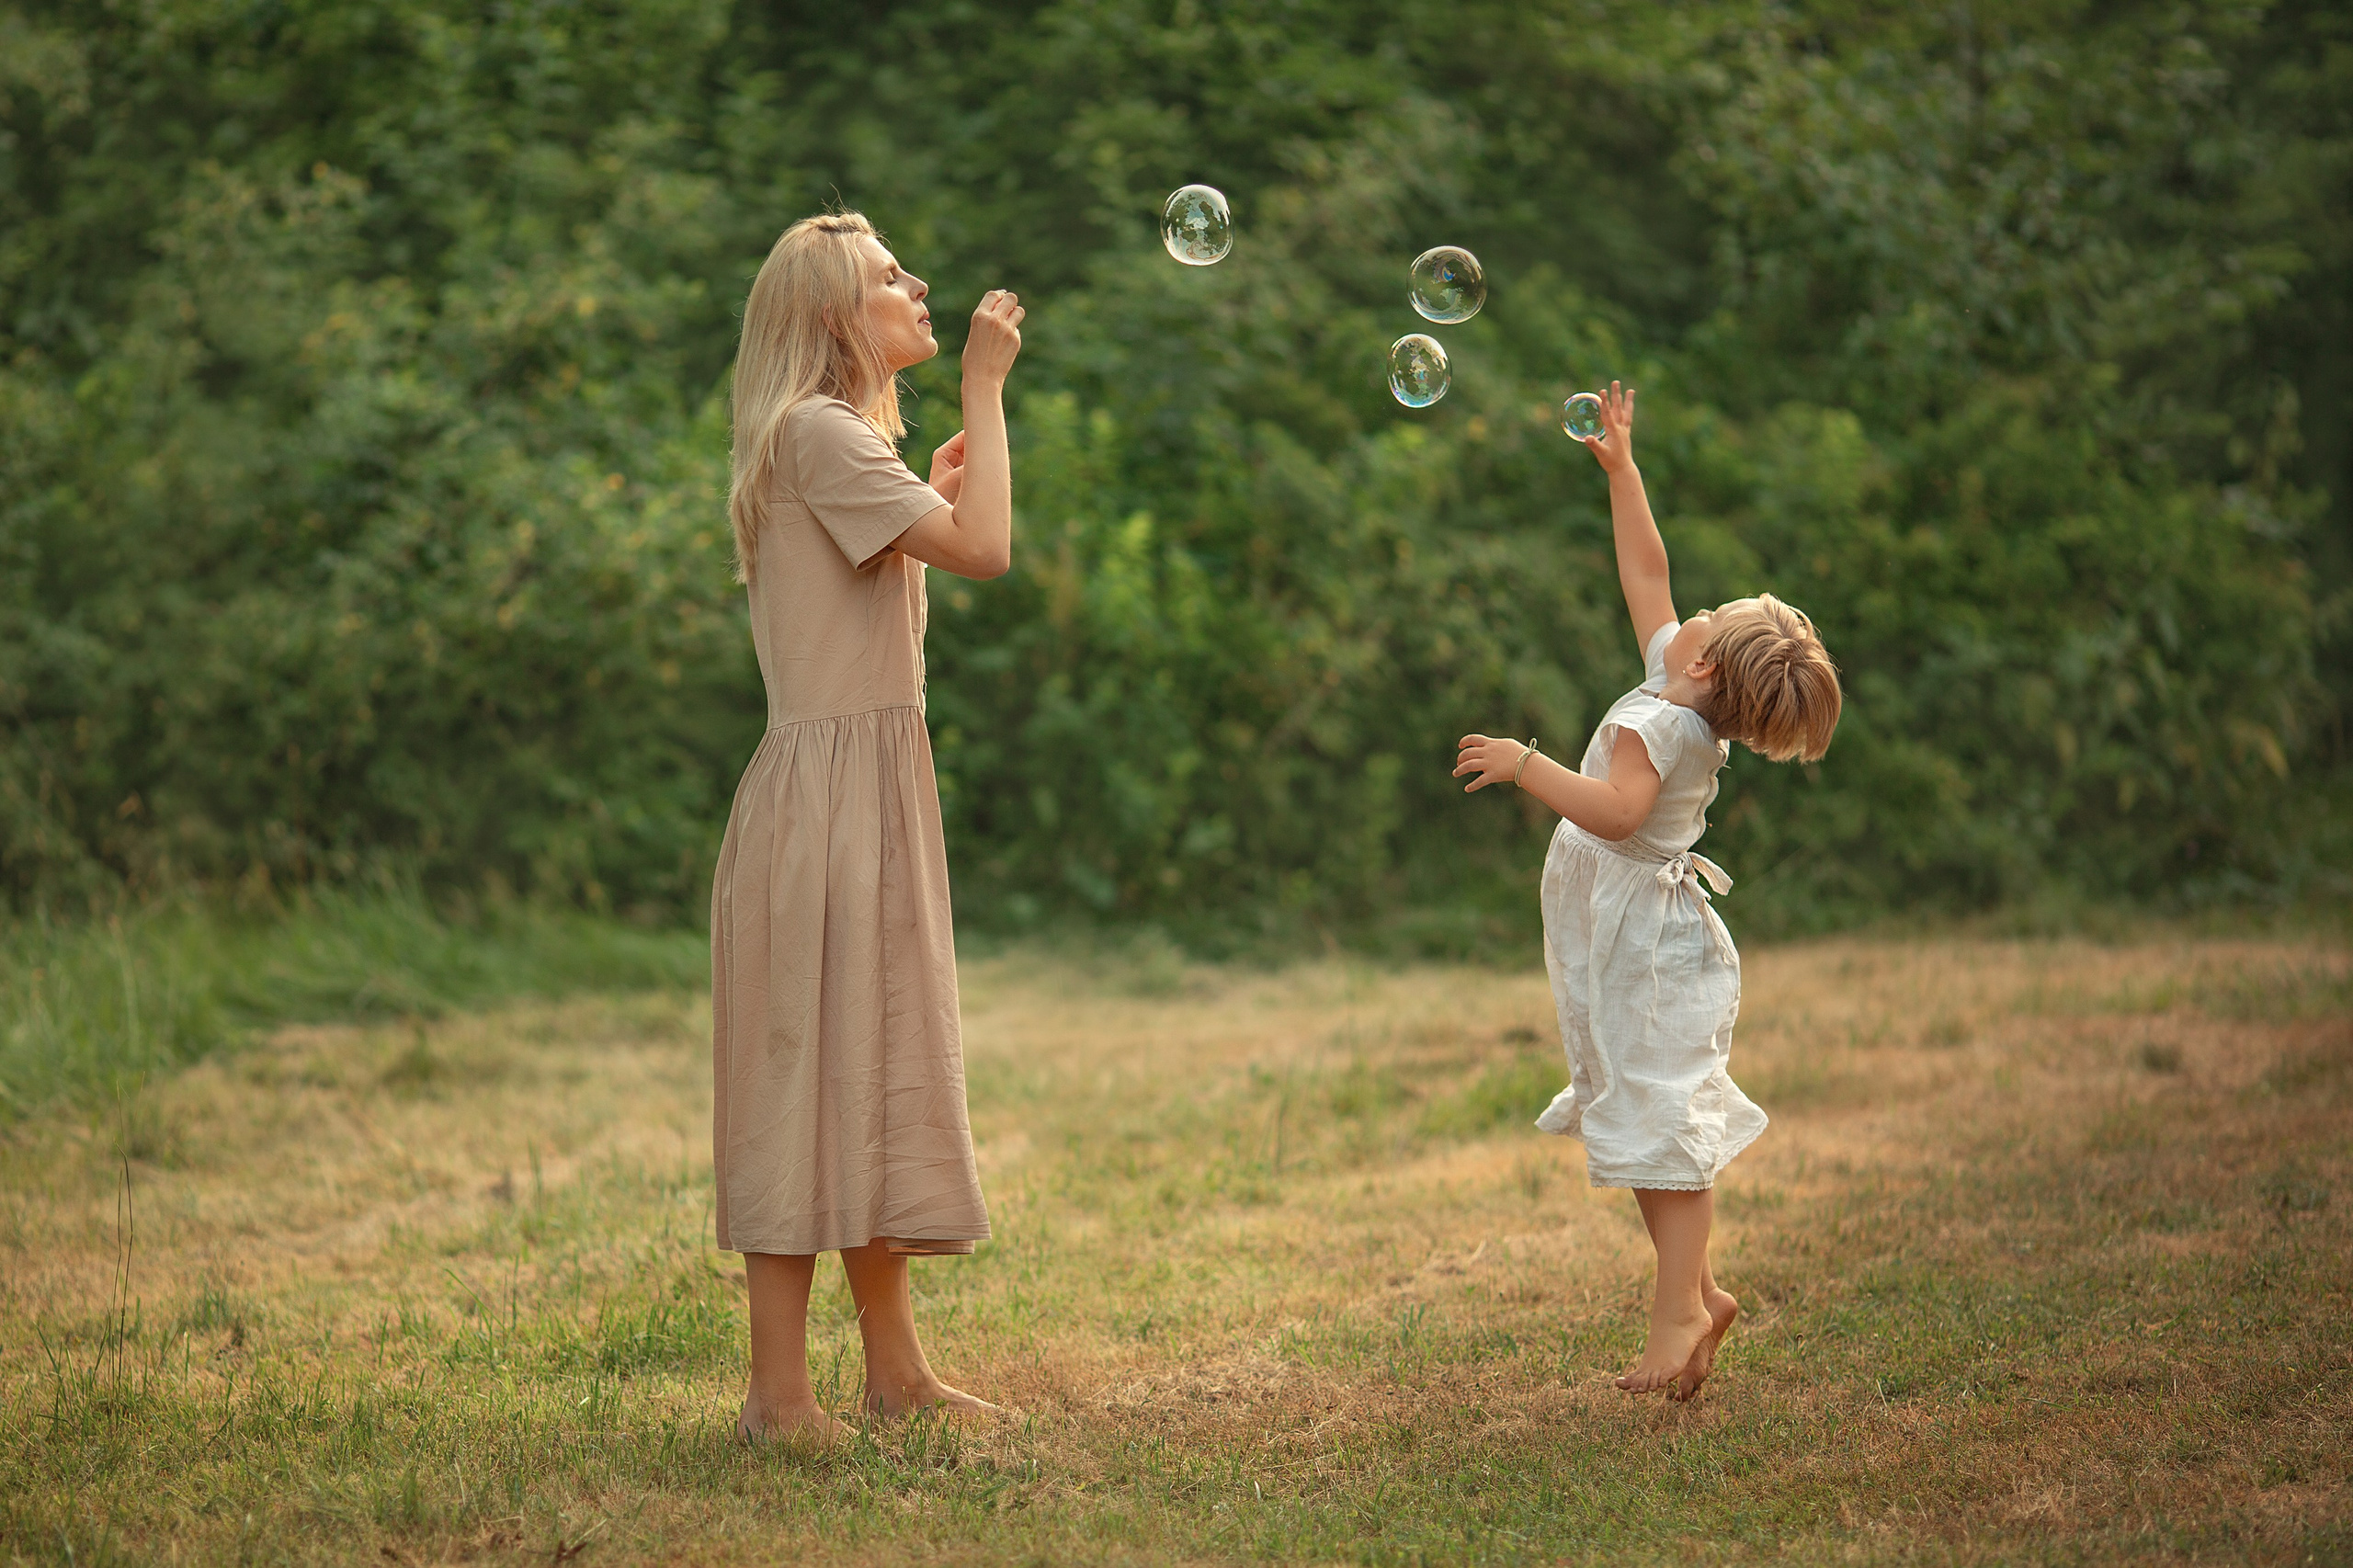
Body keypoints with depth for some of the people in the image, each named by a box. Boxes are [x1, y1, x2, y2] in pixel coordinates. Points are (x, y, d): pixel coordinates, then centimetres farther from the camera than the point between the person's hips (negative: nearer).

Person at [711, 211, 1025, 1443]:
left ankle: (894, 1365, 17)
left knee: (878, 1074, 11)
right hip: (825, 790, -10)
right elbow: (982, 550, -21)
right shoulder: (814, 433, -12)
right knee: (812, 1069, -9)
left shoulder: (841, 441, 21)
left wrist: (937, 486, 16)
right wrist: (983, 390, -12)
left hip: (877, 791, 10)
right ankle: (779, 1391, -7)